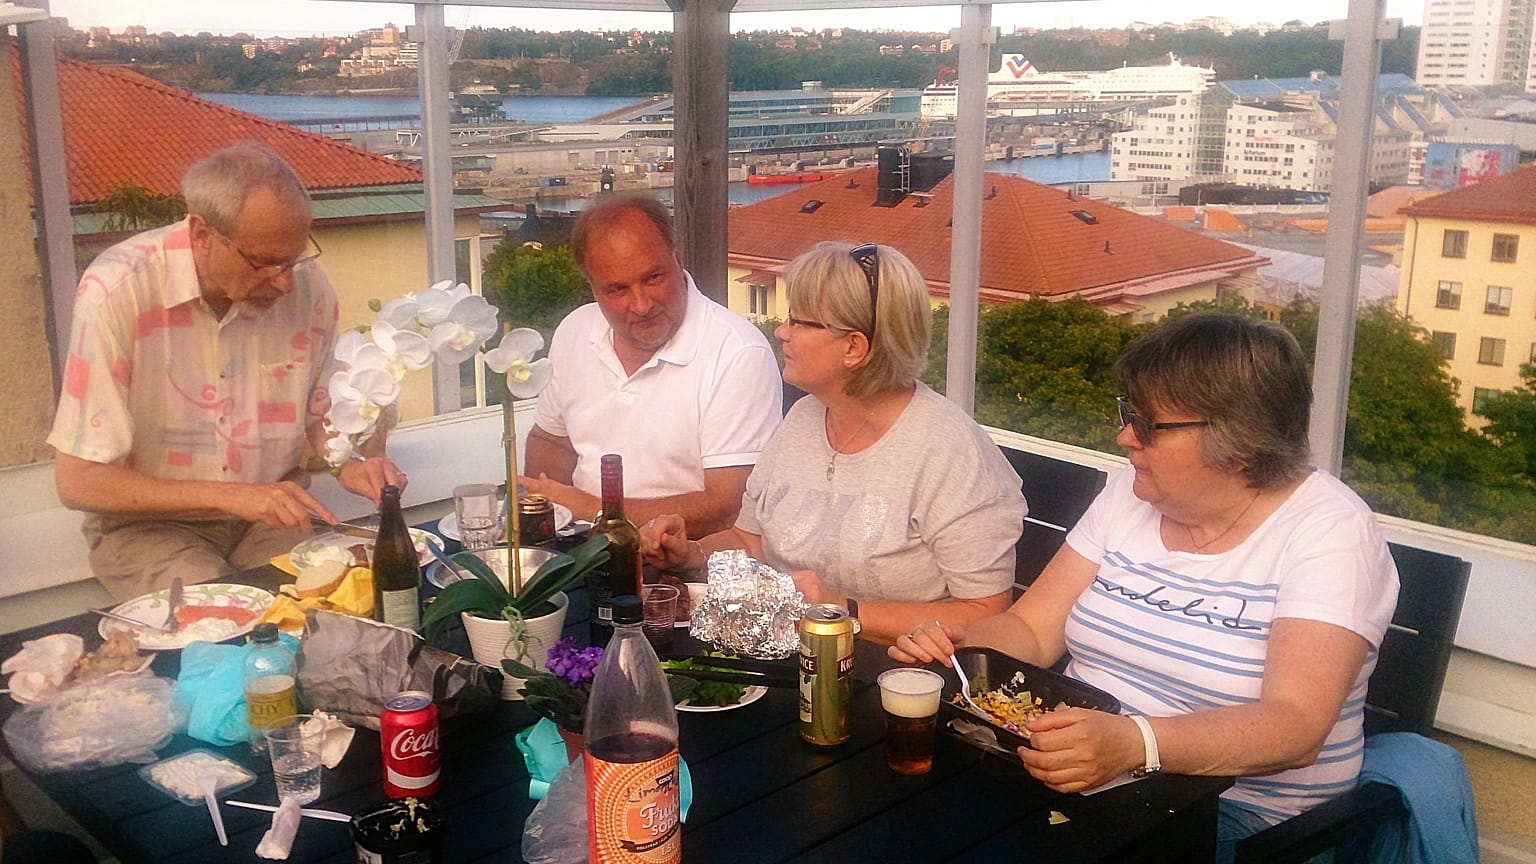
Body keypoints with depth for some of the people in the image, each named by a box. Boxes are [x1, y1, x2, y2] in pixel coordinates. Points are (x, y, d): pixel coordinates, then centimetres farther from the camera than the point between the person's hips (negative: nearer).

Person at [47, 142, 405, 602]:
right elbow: (78, 481, -17)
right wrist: (230, 496, -25)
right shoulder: (116, 292, -19)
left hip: (271, 515, 4)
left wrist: (352, 464, -12)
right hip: (150, 524, -3)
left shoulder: (306, 283, -7)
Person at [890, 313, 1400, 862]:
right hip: (1077, 770, 6)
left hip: (1236, 809, -5)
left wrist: (1132, 743, -40)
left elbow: (1295, 727, -24)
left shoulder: (1330, 530, -12)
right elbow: (1031, 630, 7)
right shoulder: (1131, 493, 8)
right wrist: (954, 646, -15)